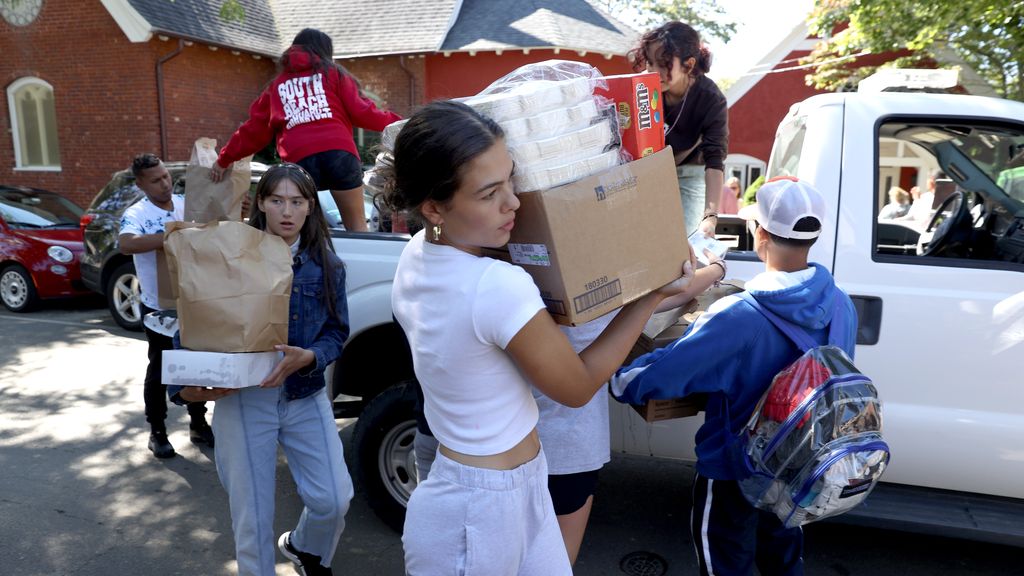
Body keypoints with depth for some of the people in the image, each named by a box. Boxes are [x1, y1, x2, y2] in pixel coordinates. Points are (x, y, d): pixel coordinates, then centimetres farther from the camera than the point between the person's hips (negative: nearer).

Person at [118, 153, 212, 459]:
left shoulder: (188, 204, 1)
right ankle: (157, 432, 23)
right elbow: (125, 244, -35)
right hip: (158, 307, -4)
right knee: (160, 368, 7)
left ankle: (198, 424, 29)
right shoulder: (137, 214, -14)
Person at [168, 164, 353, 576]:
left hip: (306, 397, 2)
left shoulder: (326, 265, 1)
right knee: (252, 517, 6)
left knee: (333, 499, 0)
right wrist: (184, 385, -20)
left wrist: (308, 357, -20)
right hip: (242, 398, -2)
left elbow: (337, 333, 0)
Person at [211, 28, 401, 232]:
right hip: (339, 152, -2)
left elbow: (255, 129, 25)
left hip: (299, 159, 2)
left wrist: (225, 159, 35)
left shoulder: (277, 85, 25)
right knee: (357, 225, 5)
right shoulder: (333, 72, 18)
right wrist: (396, 123, 19)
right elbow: (359, 111, 8)